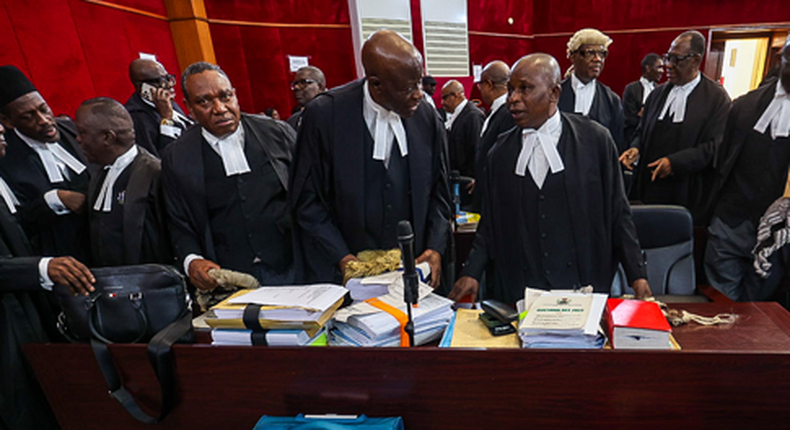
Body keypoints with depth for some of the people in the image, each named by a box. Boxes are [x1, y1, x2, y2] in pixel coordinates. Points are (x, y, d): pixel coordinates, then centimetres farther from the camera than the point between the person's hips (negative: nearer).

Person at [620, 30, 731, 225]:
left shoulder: (717, 98, -1)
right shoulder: (658, 93, 13)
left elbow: (715, 146, -7)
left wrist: (675, 162, -18)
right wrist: (636, 149, -3)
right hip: (650, 188, 4)